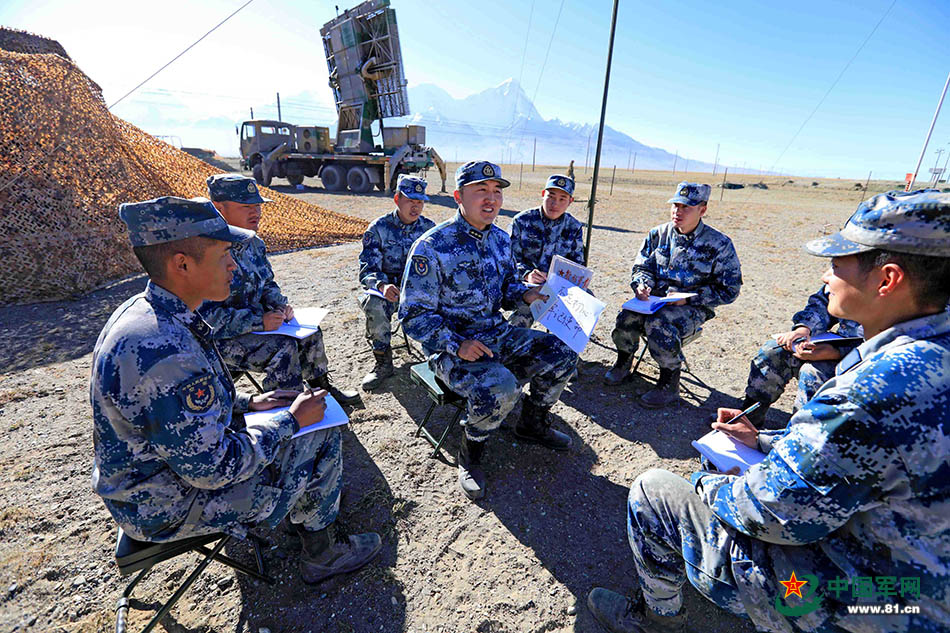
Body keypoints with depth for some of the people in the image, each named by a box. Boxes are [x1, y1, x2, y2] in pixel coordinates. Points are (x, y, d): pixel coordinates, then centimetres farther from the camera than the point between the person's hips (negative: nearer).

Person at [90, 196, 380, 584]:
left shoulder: (142, 311, -3)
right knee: (321, 439, -6)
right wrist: (291, 421, -18)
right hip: (169, 508, -9)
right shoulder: (168, 352, -36)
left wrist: (248, 404, 5)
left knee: (299, 412, 14)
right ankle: (322, 551, 19)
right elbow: (213, 470, -29)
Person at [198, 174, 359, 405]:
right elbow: (207, 316, -26)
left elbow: (267, 284, 17)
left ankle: (321, 387, 20)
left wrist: (280, 304, -4)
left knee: (310, 332, 4)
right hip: (220, 339, -9)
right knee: (284, 347, -26)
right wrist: (259, 322, -29)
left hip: (254, 323, 9)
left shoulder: (253, 243, 4)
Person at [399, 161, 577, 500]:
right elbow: (414, 315, -15)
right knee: (500, 389, -32)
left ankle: (532, 424, 25)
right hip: (451, 346, -7)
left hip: (498, 335, 7)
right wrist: (457, 345, -26)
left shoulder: (500, 238, 7)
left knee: (561, 356, 0)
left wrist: (524, 293, -3)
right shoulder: (432, 246, -16)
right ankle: (470, 453, 0)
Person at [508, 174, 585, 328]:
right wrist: (527, 275, -26)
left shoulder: (574, 228, 9)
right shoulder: (522, 221, -1)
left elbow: (578, 264, 12)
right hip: (525, 285, -3)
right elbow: (511, 259, -5)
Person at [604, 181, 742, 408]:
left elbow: (729, 290, -3)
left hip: (692, 307, -3)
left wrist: (688, 298, -15)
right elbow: (642, 266, 15)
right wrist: (642, 285, -9)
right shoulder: (659, 234, 6)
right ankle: (624, 362, 3)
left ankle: (669, 385, -12)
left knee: (659, 324, -34)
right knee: (628, 315, -27)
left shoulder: (719, 244, -4)